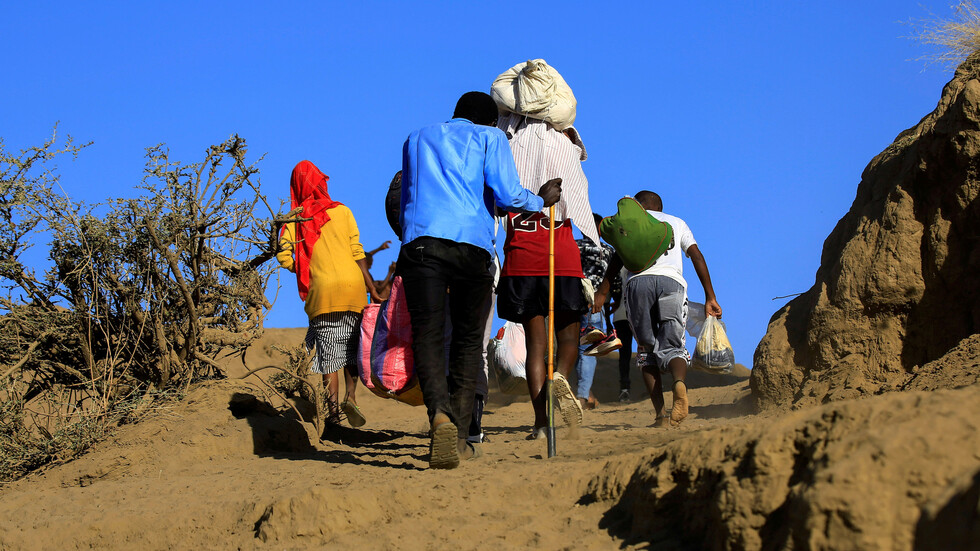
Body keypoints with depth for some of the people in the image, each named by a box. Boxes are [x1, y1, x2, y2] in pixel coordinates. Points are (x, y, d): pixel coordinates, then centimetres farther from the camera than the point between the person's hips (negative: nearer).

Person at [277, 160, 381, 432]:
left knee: (329, 351, 5)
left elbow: (284, 257, -4)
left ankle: (332, 409, 1)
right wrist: (372, 288, 3)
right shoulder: (342, 211, 7)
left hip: (321, 288, 0)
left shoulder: (295, 219, 7)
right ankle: (351, 395, -7)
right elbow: (357, 253, 1)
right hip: (352, 285, 0)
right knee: (352, 346, 12)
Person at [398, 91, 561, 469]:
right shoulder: (491, 138, 17)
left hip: (419, 240, 2)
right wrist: (542, 200, 22)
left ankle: (440, 413, -30)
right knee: (468, 338, 11)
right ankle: (459, 436, 7)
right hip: (472, 243, -1)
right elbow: (507, 196, 3)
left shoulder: (417, 138, 29)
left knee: (427, 335, -5)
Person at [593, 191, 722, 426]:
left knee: (647, 349, 8)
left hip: (637, 281, -1)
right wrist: (710, 298, 15)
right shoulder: (677, 223, 32)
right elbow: (697, 257, 18)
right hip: (671, 282, 1)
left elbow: (620, 256, 9)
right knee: (672, 347, 2)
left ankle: (661, 413, -7)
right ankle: (679, 382, -34)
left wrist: (602, 292, 2)